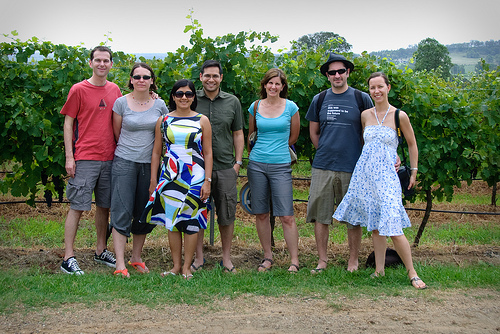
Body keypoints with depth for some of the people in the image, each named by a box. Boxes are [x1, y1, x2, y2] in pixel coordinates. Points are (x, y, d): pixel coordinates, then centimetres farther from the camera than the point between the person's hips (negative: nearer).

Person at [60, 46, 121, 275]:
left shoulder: (115, 90, 11)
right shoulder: (78, 90, -3)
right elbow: (68, 123, -2)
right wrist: (69, 157, -8)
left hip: (109, 158, 5)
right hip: (84, 159, -5)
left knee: (104, 206, 11)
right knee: (77, 207, -4)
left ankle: (101, 251, 24)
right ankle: (68, 258, 0)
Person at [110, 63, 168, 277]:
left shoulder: (160, 105, 4)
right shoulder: (122, 103, -2)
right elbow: (117, 133, 7)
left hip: (149, 164, 3)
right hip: (124, 163, -3)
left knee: (144, 214, 7)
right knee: (122, 212, -7)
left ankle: (136, 258, 22)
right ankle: (120, 264, -5)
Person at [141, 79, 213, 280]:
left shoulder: (202, 121, 4)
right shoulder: (163, 121, 8)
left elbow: (208, 153, 3)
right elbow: (156, 152, 11)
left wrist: (207, 181, -4)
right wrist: (153, 180, 6)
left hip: (195, 177, -1)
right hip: (170, 176, 2)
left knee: (191, 221, -1)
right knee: (172, 221, 2)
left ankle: (187, 266, 8)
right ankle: (176, 265, 12)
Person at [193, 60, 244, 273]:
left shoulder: (232, 102, 7)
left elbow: (238, 134, 12)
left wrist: (238, 162, 4)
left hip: (225, 167, 1)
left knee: (227, 215, 5)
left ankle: (226, 258, 17)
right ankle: (199, 257, 17)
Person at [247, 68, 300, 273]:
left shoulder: (290, 107, 1)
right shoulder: (255, 106, 7)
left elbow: (293, 136, 10)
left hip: (280, 166, -2)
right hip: (257, 165, 3)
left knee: (286, 216, -6)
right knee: (261, 214, 5)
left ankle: (294, 260, 2)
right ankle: (268, 257, 18)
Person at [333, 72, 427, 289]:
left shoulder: (399, 116, -4)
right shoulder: (365, 115, 7)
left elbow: (412, 144, 8)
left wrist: (414, 171, 9)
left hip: (386, 174, -4)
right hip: (364, 172, 4)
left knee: (393, 227, -11)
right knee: (374, 225, 8)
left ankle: (412, 273, 1)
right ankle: (379, 270, 17)